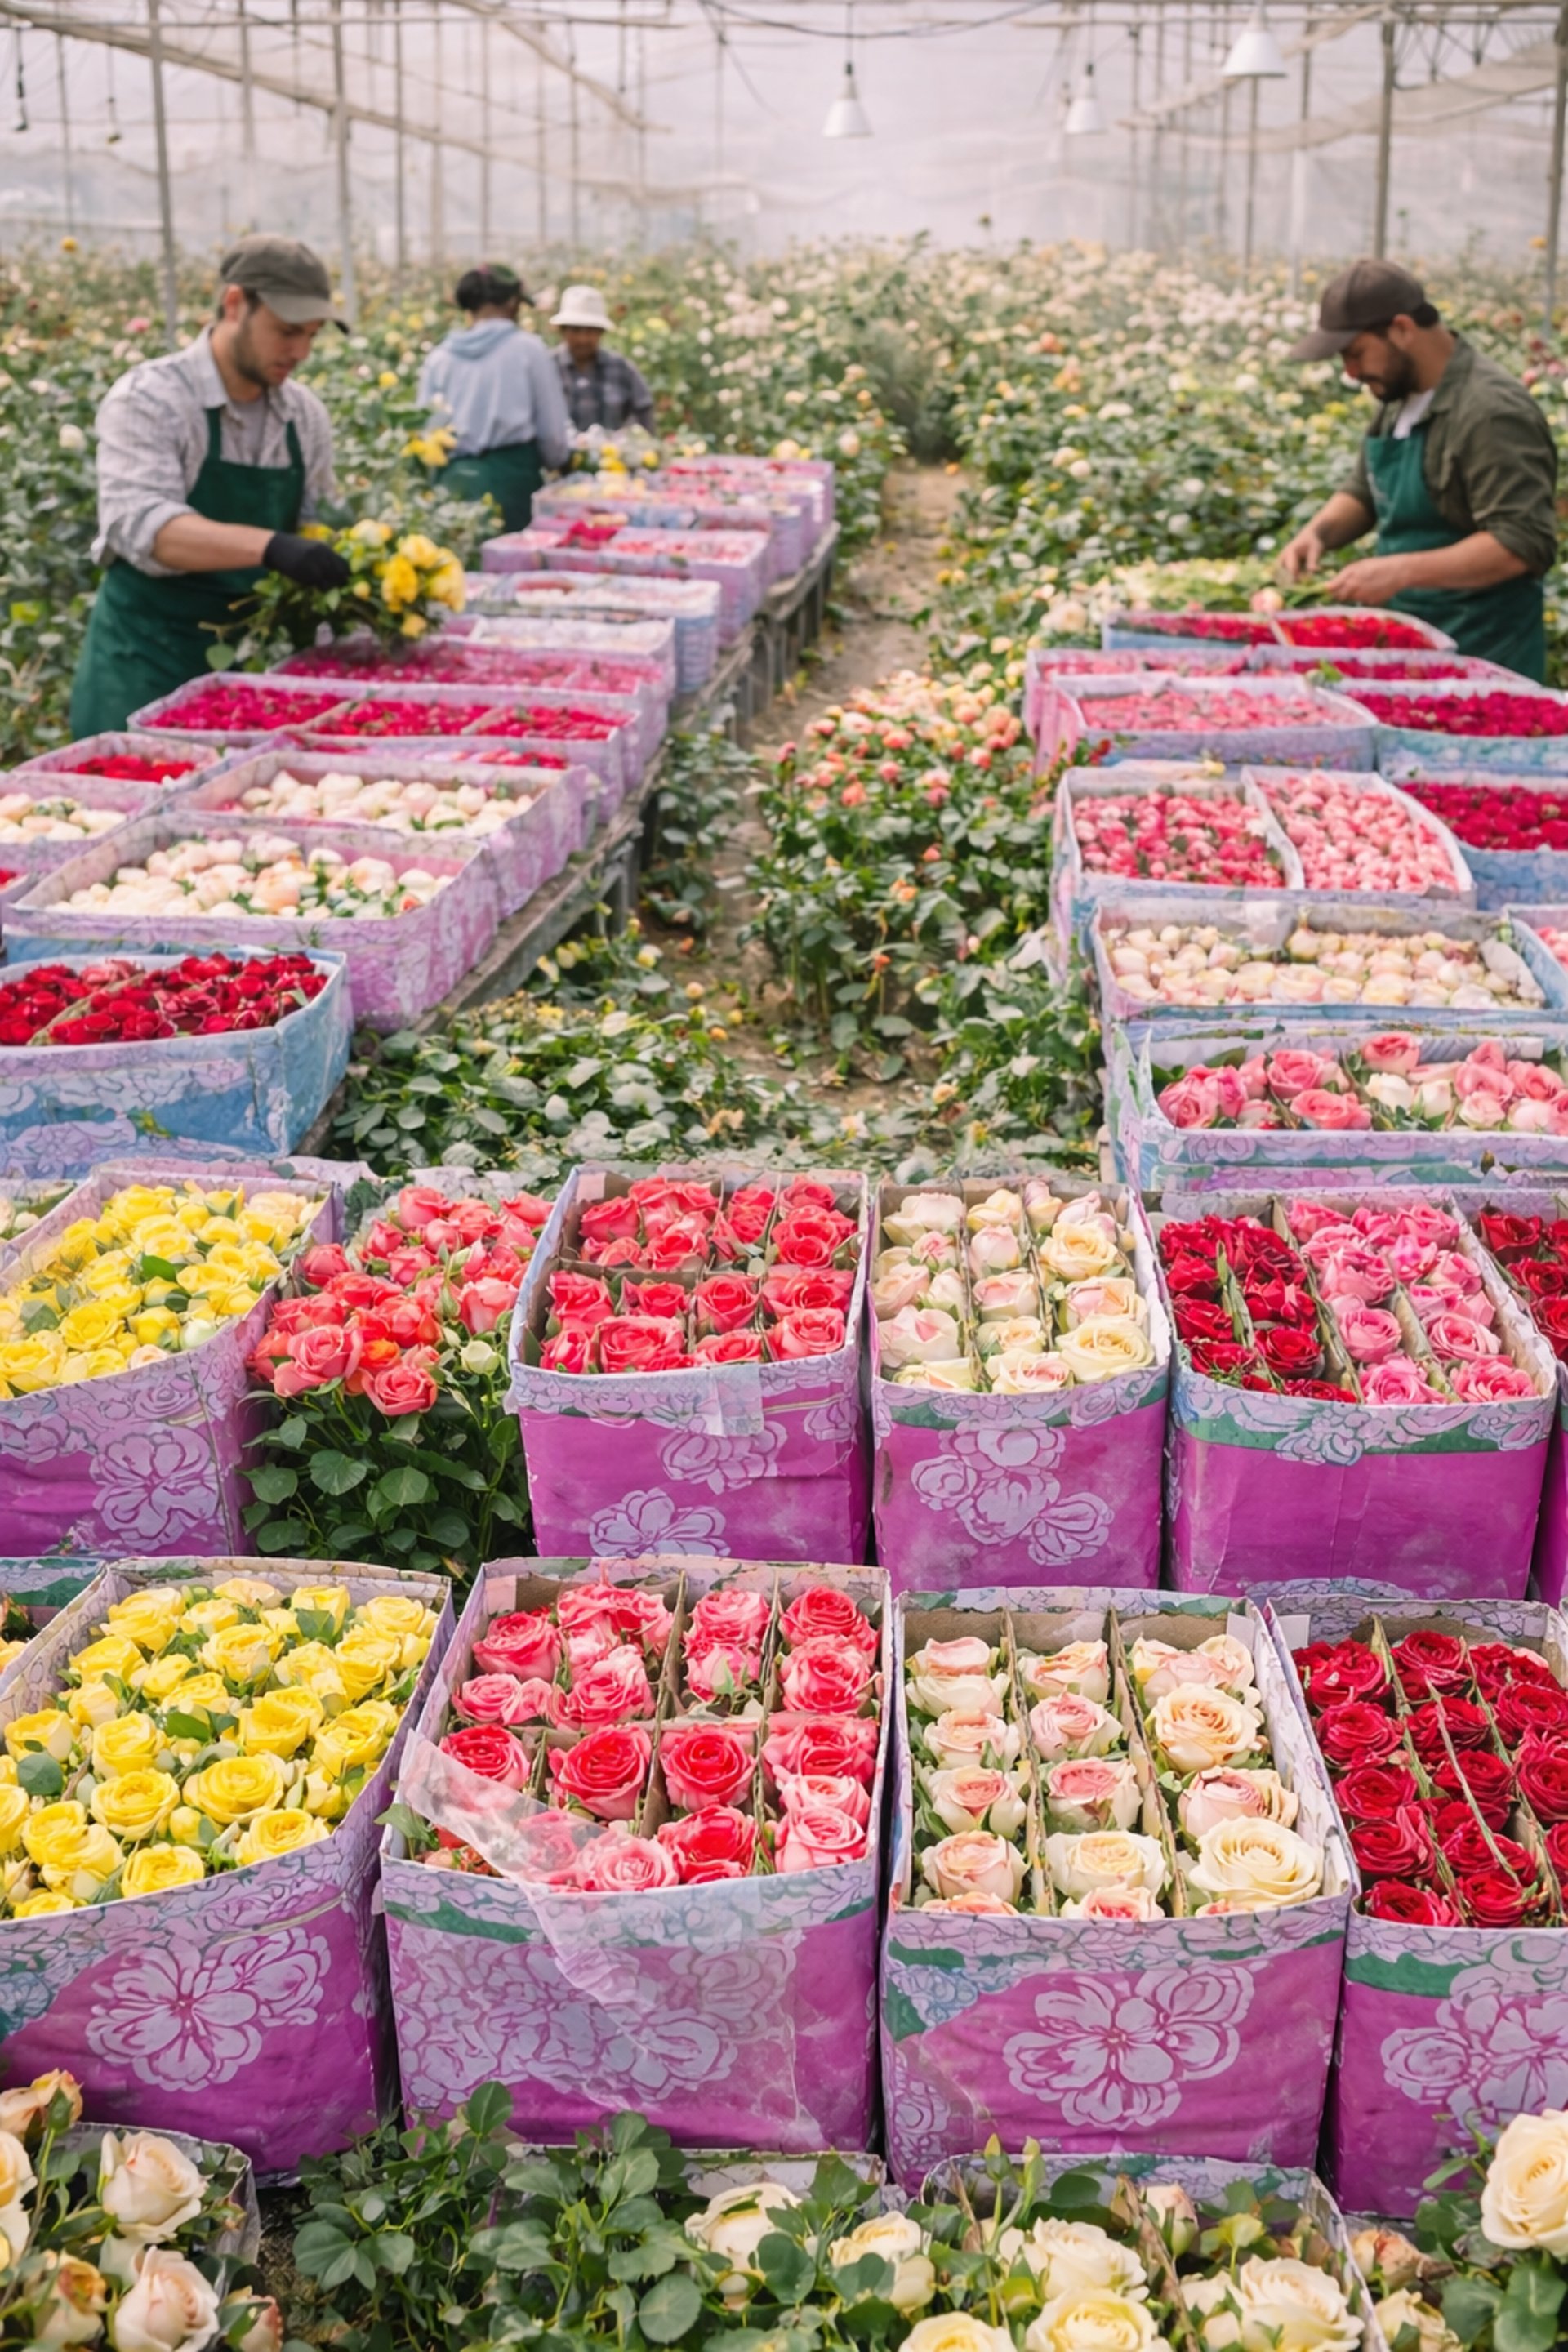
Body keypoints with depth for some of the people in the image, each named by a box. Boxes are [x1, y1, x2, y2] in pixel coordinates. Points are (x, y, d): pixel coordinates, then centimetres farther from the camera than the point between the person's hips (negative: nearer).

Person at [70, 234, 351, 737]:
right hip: (148, 667, -5)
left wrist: (351, 572, -9)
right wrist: (270, 547, -41)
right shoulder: (147, 400, -12)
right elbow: (140, 525, -28)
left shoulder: (306, 415, 4)